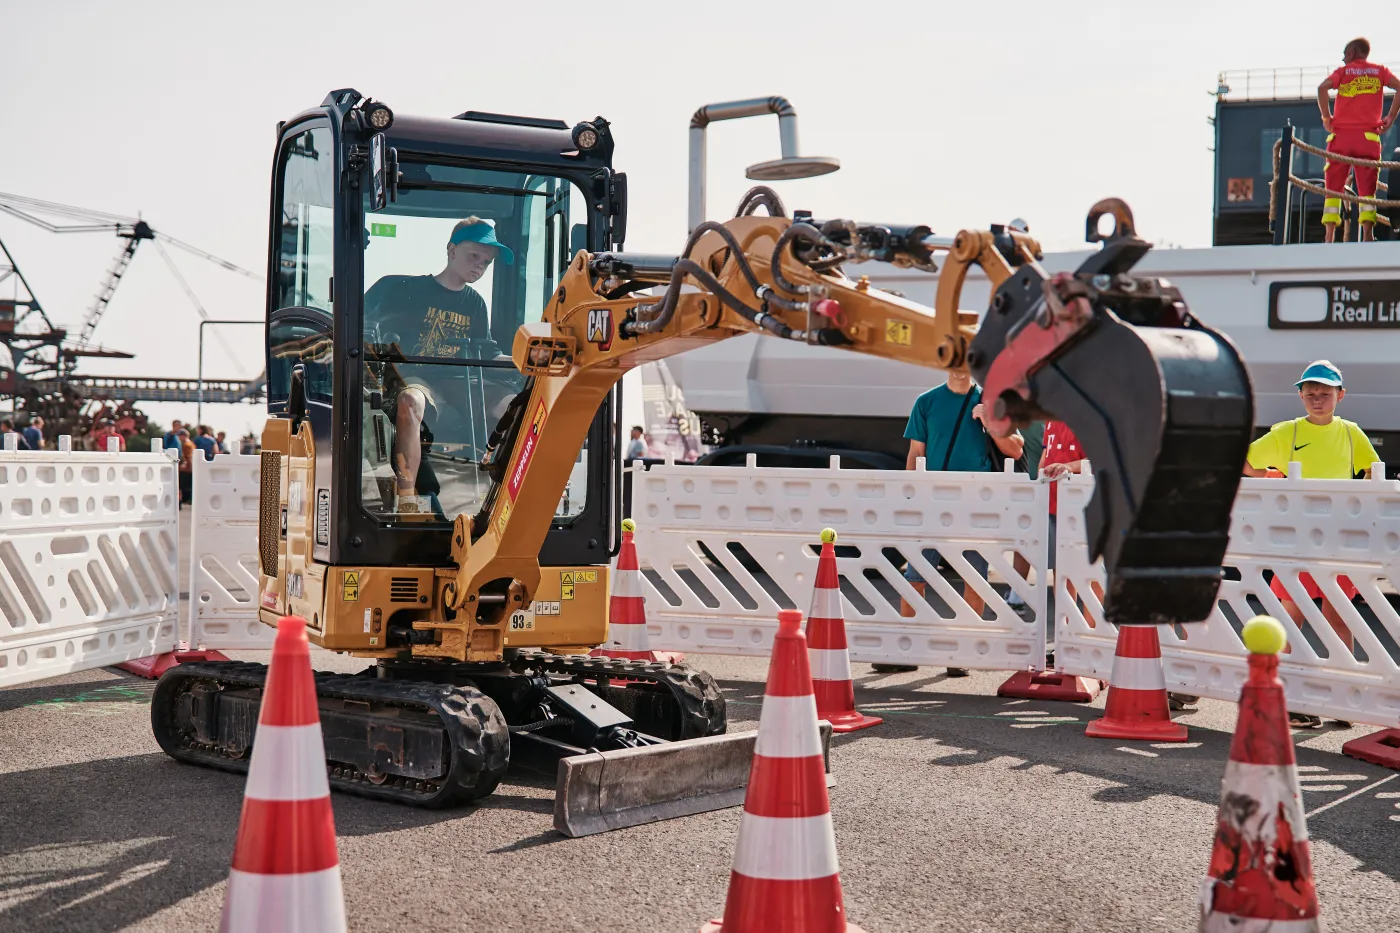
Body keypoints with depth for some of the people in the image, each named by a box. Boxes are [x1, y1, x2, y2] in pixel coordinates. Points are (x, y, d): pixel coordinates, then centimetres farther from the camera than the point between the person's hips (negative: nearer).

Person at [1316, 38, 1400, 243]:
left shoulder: (1342, 71, 10)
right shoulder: (1379, 71, 13)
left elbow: (1322, 88, -9)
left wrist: (1326, 118, -2)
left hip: (1341, 135, 0)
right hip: (1368, 137, 1)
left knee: (1333, 187, 4)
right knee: (1367, 189, 0)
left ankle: (1330, 237, -3)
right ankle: (1368, 235, -12)